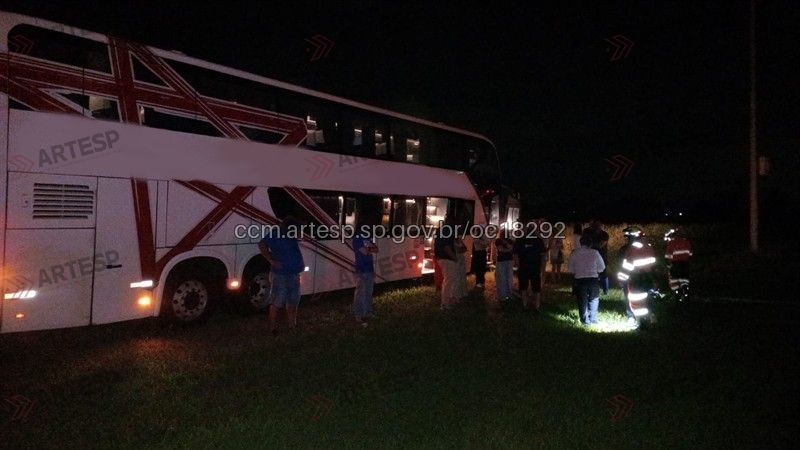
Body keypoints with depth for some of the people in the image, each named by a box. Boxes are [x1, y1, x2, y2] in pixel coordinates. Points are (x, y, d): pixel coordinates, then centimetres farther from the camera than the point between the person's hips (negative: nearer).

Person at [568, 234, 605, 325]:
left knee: (582, 301, 15)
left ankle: (585, 320, 19)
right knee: (593, 299, 20)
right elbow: (602, 267, -2)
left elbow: (570, 268, 0)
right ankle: (592, 319, 22)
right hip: (593, 279, 0)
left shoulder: (574, 253, -6)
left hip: (580, 280, 0)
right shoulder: (595, 252, -8)